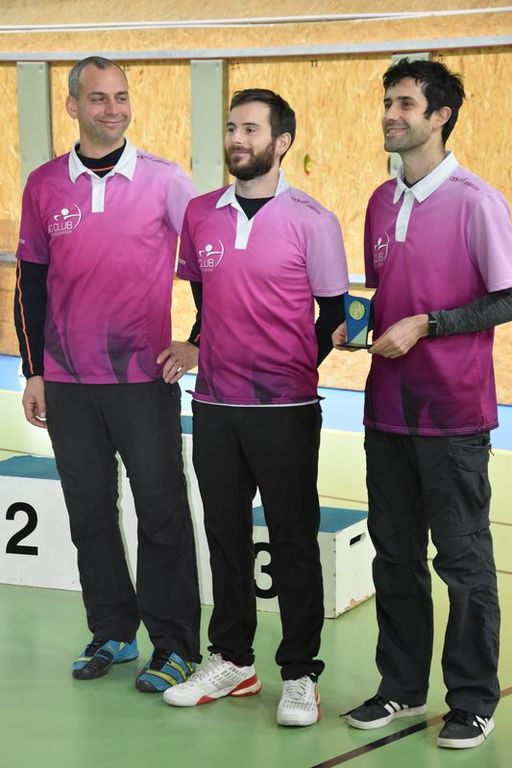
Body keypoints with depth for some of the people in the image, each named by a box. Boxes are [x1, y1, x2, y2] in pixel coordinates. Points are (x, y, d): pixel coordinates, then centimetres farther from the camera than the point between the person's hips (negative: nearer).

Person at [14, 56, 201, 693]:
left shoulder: (165, 180, -2)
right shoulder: (44, 185, 5)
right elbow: (31, 281, 10)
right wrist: (34, 371, 8)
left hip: (145, 377, -3)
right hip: (68, 379, 3)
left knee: (162, 510, -1)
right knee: (89, 510, 10)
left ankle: (175, 644, 8)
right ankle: (111, 633, 22)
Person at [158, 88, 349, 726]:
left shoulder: (311, 221, -6)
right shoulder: (199, 214, 6)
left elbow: (335, 313, 1)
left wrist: (295, 369, 2)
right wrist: (197, 347, 6)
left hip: (286, 409, -4)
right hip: (214, 405, 4)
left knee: (293, 541, 3)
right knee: (225, 534, 12)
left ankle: (300, 674, 13)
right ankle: (232, 660, 25)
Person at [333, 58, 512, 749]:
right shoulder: (382, 202, 11)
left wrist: (426, 325, -17)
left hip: (453, 413, -6)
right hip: (388, 407, 6)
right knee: (394, 554, 13)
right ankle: (402, 687, 25)